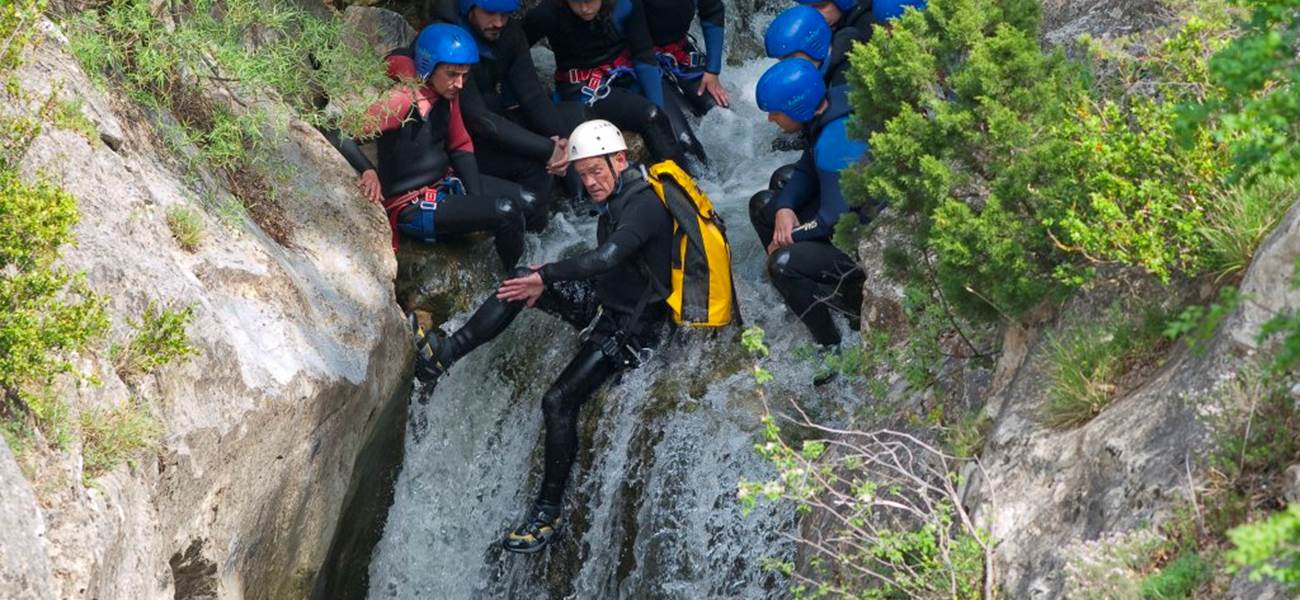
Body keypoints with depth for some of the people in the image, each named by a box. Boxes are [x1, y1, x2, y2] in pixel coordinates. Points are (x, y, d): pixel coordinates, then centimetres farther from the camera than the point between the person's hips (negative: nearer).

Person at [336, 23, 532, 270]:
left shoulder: (446, 94, 0)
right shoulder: (403, 101, -25)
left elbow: (460, 147, 9)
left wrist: (478, 201, -1)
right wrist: (368, 171, -43)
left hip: (444, 183, 9)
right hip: (412, 208, -9)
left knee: (528, 202, 6)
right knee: (506, 212, -20)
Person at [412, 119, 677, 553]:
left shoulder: (645, 204, -23)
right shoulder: (617, 198, 7)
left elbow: (605, 260, -35)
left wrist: (546, 277, -26)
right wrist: (544, 281, 7)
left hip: (630, 326, -9)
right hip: (602, 302, 9)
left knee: (559, 402, -18)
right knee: (520, 281, -6)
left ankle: (549, 513, -7)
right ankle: (446, 352, -7)